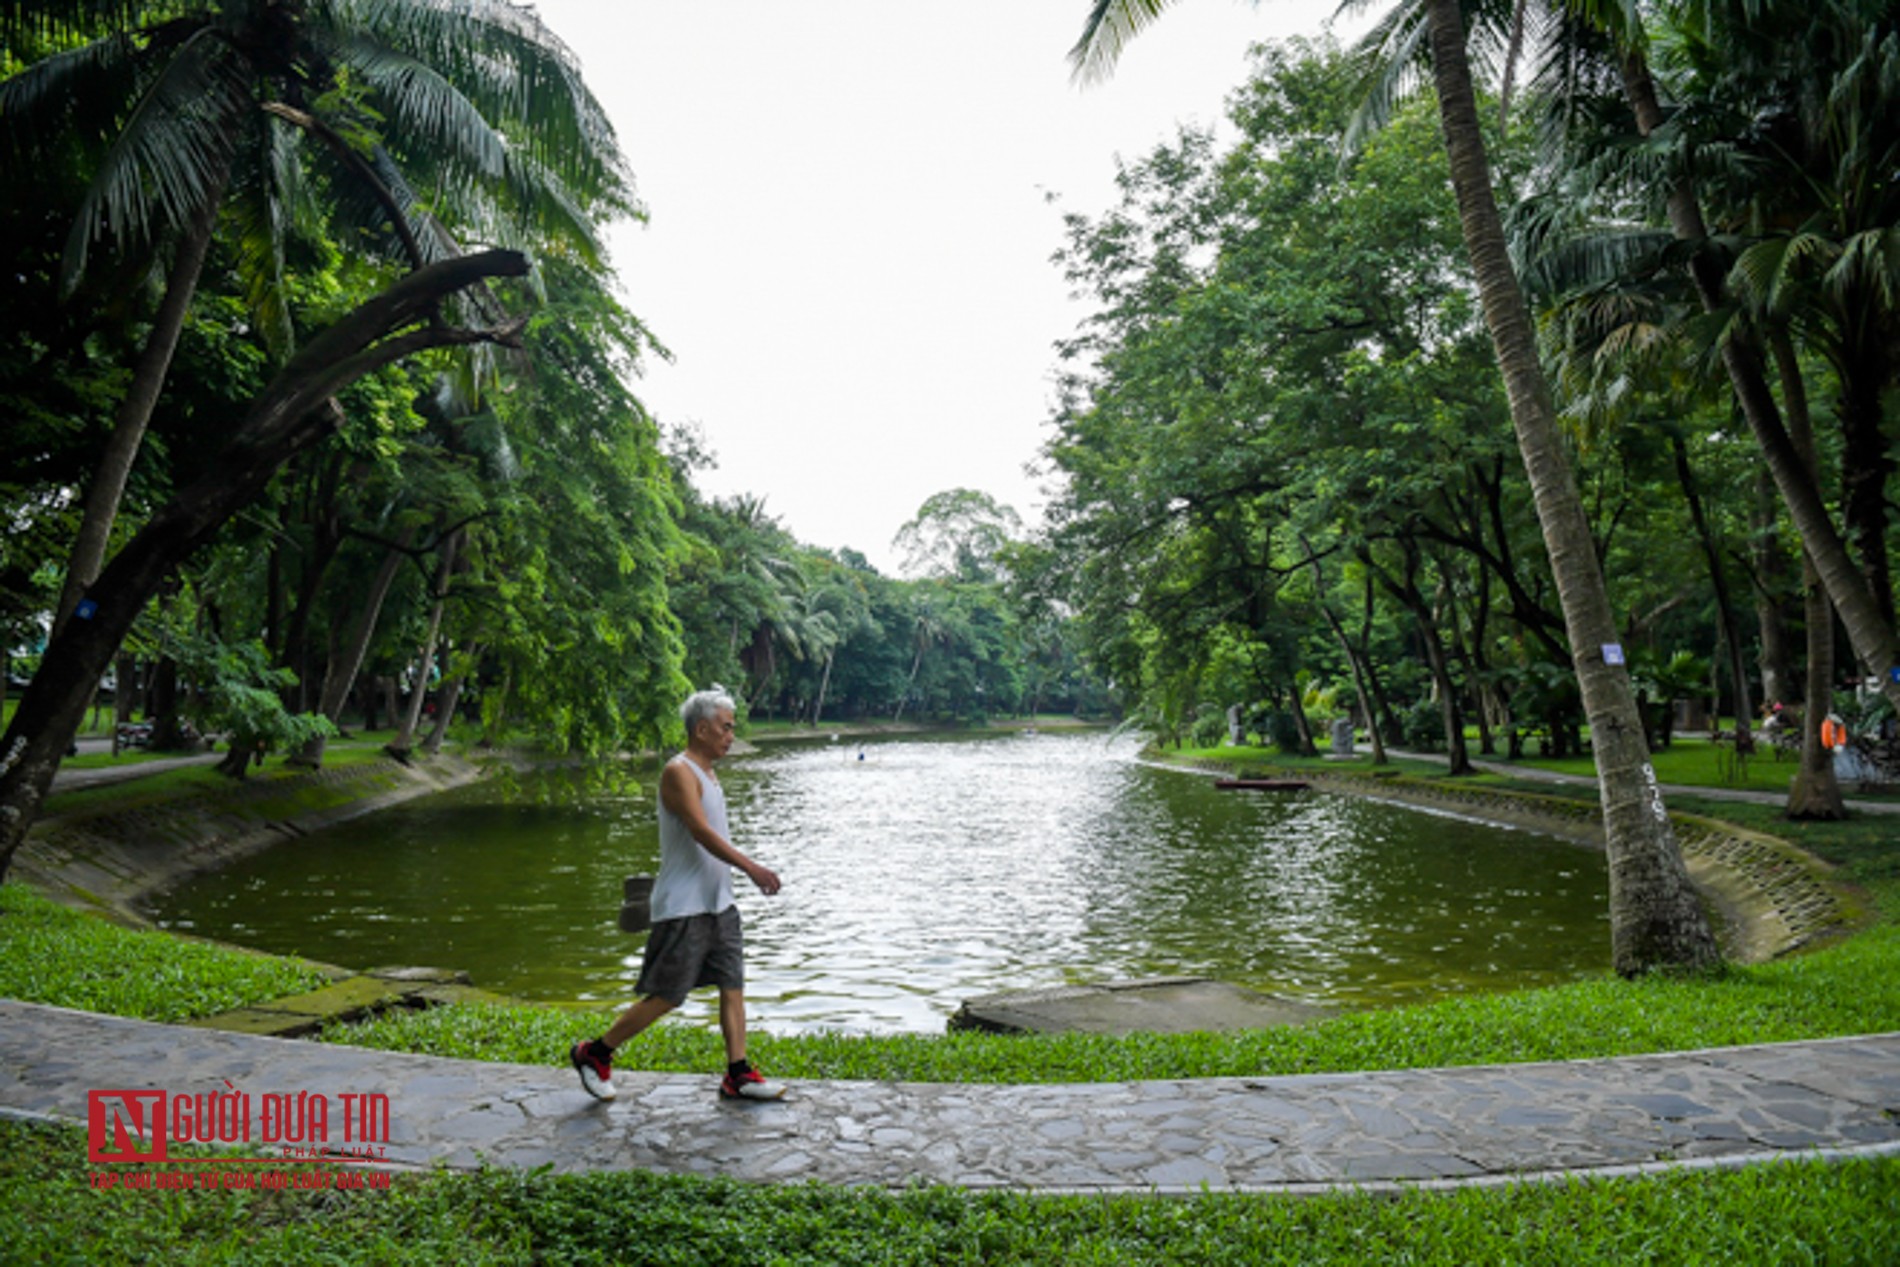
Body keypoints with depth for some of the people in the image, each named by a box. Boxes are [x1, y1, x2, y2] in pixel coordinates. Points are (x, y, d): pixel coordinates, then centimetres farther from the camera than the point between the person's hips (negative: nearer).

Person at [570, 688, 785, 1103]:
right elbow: (701, 831, -23)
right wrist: (751, 867, -26)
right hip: (683, 908, -9)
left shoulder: (708, 774, 15)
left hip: (718, 903, 9)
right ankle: (594, 1054, 15)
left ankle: (738, 1076, 13)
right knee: (666, 996, -2)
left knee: (733, 986, 7)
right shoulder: (679, 772, -14)